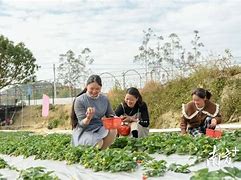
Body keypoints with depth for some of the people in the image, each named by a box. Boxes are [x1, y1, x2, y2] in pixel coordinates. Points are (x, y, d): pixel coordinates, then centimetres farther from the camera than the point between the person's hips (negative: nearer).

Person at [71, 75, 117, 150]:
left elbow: (111, 114, 12)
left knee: (113, 131, -27)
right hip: (84, 131, -4)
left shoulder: (104, 99, 3)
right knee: (98, 143, -32)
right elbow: (82, 124, -12)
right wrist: (88, 118, -36)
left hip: (100, 128, 4)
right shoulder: (79, 100, -10)